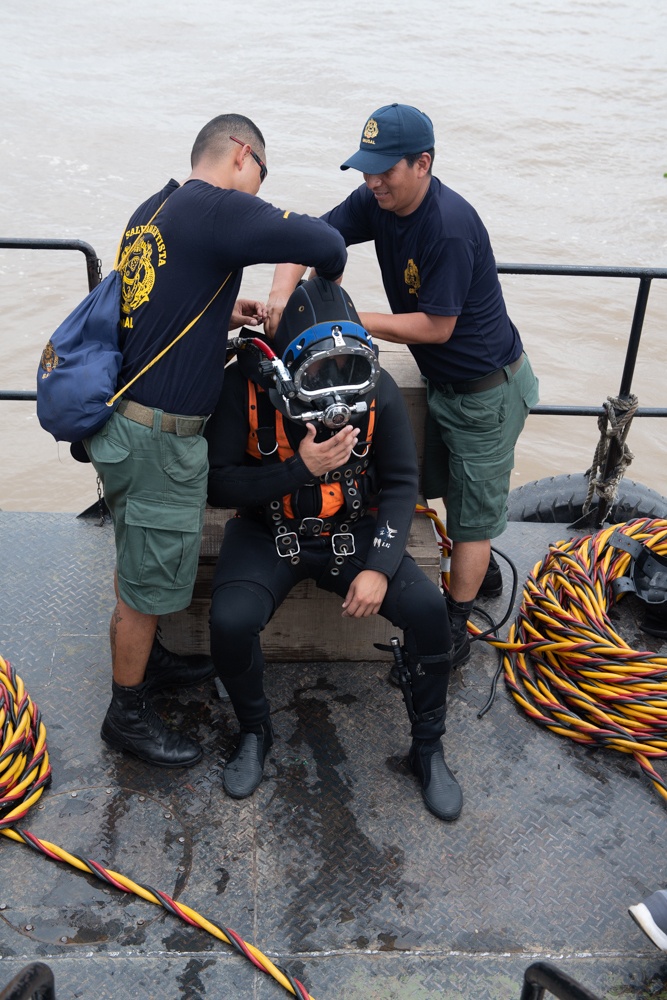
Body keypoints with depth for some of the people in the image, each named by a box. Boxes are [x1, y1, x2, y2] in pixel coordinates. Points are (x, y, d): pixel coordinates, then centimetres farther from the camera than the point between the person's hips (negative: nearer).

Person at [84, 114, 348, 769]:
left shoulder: (152, 211, 13)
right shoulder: (216, 208, -15)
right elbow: (325, 243, -20)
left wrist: (222, 316, 12)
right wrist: (329, 281, 2)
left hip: (125, 418, 9)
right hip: (158, 437, -9)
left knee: (138, 563, 25)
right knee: (147, 583, 6)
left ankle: (143, 661, 45)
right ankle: (127, 715, 24)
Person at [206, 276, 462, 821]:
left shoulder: (377, 391, -13)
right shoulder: (247, 386, -18)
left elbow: (401, 484, -6)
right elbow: (217, 483, -16)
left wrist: (379, 567, -18)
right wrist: (299, 468, -29)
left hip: (351, 531, 1)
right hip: (269, 532, -1)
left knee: (428, 608, -20)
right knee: (231, 622, -28)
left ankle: (428, 745, 6)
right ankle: (255, 731, 6)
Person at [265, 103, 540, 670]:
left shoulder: (449, 225, -30)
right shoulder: (377, 203, -7)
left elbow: (436, 326, -26)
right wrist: (282, 293, -29)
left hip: (488, 389, -8)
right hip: (442, 381, 8)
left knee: (473, 507, 4)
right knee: (445, 484, 24)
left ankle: (455, 631, 18)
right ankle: (484, 572, 48)